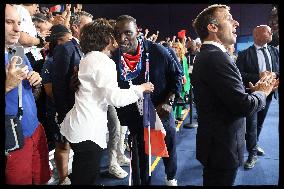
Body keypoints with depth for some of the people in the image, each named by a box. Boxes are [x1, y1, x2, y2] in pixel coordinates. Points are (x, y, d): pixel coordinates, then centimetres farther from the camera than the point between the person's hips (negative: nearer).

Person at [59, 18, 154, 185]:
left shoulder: (88, 58, 16)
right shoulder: (103, 61, -14)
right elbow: (115, 97, -20)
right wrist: (140, 89, -7)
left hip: (79, 127, 10)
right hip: (88, 131, -10)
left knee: (81, 176, 21)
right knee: (87, 178, 1)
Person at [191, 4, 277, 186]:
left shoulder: (205, 55, 8)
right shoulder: (217, 57, -23)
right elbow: (244, 105, -26)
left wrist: (252, 89, -1)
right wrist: (261, 92, -7)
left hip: (215, 142, 9)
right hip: (223, 147, -9)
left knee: (213, 180, 24)